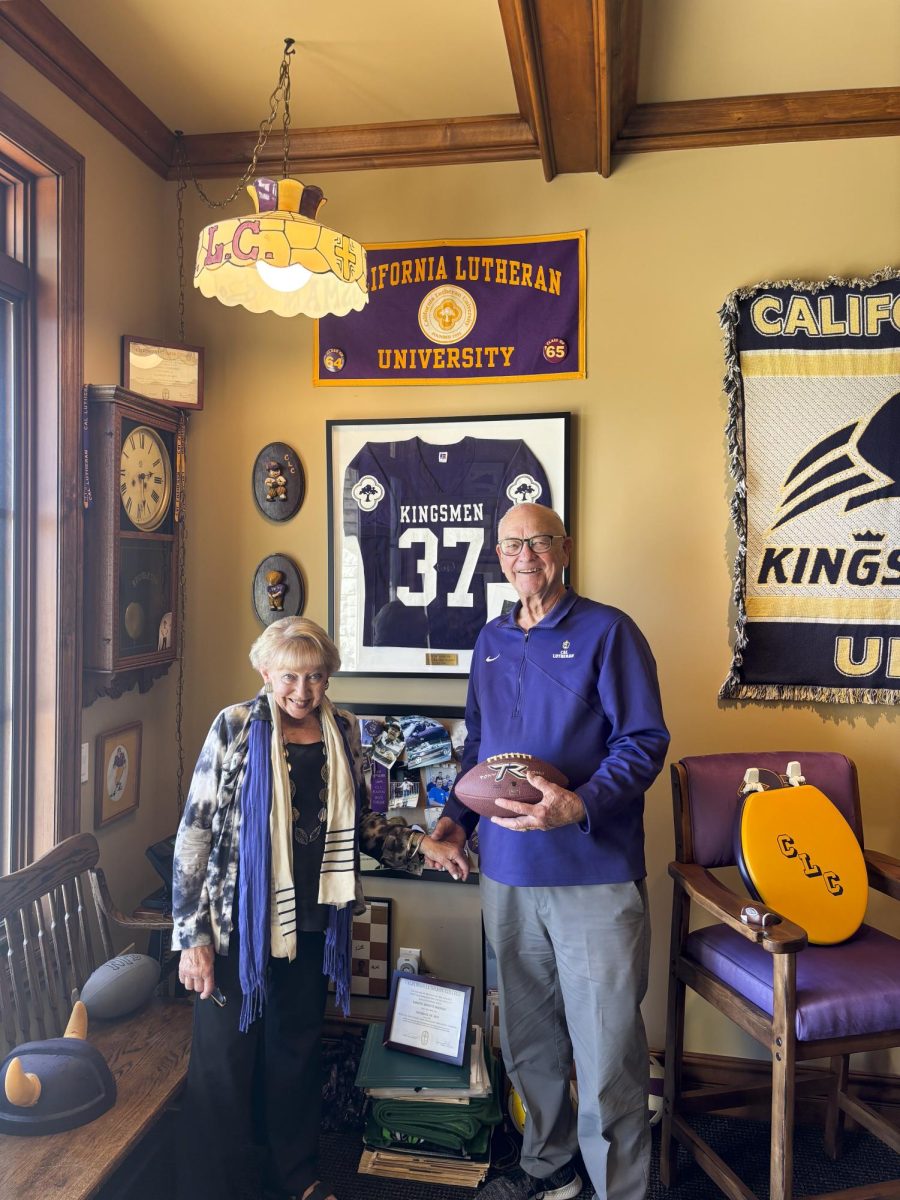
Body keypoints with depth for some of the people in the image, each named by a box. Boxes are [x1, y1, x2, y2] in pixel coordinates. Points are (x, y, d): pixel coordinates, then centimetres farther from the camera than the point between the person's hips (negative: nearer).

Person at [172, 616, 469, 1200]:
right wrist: (192, 935, -11)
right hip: (240, 924, -4)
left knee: (298, 1048, 19)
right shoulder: (237, 727, -11)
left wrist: (421, 846, -1)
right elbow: (195, 832, -10)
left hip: (311, 924, 4)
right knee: (226, 1061, 7)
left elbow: (357, 822, 12)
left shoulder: (344, 731, 1)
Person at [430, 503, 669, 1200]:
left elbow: (645, 739, -12)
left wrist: (580, 805, -26)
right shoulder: (491, 641, 12)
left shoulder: (606, 631, -7)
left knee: (606, 1050, 3)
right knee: (528, 1038, 20)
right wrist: (458, 814, 7)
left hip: (595, 874, -6)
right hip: (507, 871, 6)